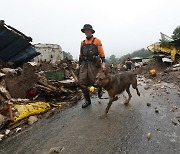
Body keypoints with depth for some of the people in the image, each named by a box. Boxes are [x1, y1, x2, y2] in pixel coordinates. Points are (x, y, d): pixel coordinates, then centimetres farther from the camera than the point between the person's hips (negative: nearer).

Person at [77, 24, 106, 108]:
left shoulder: (97, 41, 3)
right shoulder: (82, 42, 17)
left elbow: (101, 53, -3)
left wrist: (103, 63, -13)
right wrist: (79, 64, 16)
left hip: (94, 63, -5)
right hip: (84, 63, 5)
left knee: (93, 81, -5)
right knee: (82, 81, -3)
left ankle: (100, 89, 32)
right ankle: (87, 100, 10)